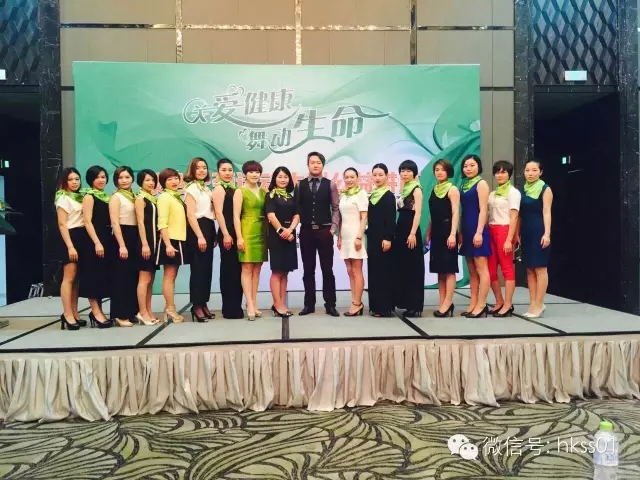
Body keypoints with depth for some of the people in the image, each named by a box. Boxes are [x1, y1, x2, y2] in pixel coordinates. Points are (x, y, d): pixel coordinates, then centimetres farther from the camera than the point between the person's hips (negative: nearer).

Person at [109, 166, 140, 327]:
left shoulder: (134, 196, 14)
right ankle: (120, 315, 2)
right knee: (121, 277, -4)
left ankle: (132, 312, 17)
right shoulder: (116, 197, -5)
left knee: (134, 276, 9)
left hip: (135, 237, 7)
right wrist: (122, 245, -19)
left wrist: (141, 242, 10)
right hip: (121, 237, -7)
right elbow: (115, 223, -12)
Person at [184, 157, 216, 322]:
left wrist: (213, 235, 14)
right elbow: (190, 214, -13)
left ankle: (203, 303, 17)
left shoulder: (206, 188, 18)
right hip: (197, 229, -8)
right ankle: (196, 305, 1)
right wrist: (199, 236, -20)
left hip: (209, 228, 8)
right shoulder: (191, 188, -5)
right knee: (198, 268, -6)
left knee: (207, 268, 9)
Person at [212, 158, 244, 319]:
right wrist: (226, 235, -20)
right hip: (227, 234, -8)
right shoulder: (219, 189, -6)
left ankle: (235, 306, 20)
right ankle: (230, 309, 4)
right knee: (229, 269, -3)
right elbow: (219, 213, -14)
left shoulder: (233, 188, 16)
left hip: (235, 233, 8)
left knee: (236, 270, 11)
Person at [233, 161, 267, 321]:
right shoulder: (240, 191, 0)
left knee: (257, 269, 6)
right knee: (247, 268, -4)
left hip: (261, 232, 5)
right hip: (247, 232, -5)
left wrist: (269, 234, 4)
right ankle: (250, 305, -3)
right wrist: (239, 237, -14)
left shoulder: (263, 192, 13)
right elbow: (236, 216, -6)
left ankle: (254, 304, 11)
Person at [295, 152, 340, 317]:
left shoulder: (330, 185, 3)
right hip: (306, 231, 1)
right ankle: (309, 304, 16)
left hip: (324, 231, -1)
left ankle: (330, 304, 11)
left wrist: (333, 228, -4)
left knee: (327, 269, 3)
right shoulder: (299, 185, 5)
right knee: (308, 270, 7)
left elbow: (336, 208, 2)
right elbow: (296, 208, 3)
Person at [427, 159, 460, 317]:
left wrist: (453, 234, -20)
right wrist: (428, 233, 13)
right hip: (436, 233, 8)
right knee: (439, 269, 9)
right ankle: (442, 303, 14)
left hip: (447, 232, -7)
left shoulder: (452, 189, -4)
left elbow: (455, 213, -12)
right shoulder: (434, 189, 15)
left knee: (449, 269, -4)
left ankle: (448, 304, -1)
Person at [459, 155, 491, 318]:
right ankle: (473, 304, 15)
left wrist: (479, 232, -18)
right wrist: (460, 232, 11)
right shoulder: (464, 185, 16)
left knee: (481, 269, -5)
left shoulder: (481, 183, -4)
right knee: (471, 271, 10)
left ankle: (481, 305, -2)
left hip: (477, 230, -8)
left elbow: (483, 210, -11)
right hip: (466, 231, 8)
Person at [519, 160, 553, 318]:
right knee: (529, 269, 8)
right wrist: (517, 234, 11)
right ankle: (533, 305, 14)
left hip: (539, 232, -6)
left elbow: (546, 212, -10)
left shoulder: (545, 189, -3)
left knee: (540, 268, -3)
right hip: (526, 233, 6)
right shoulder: (523, 190, 13)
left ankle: (539, 306, 3)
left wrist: (547, 234, -17)